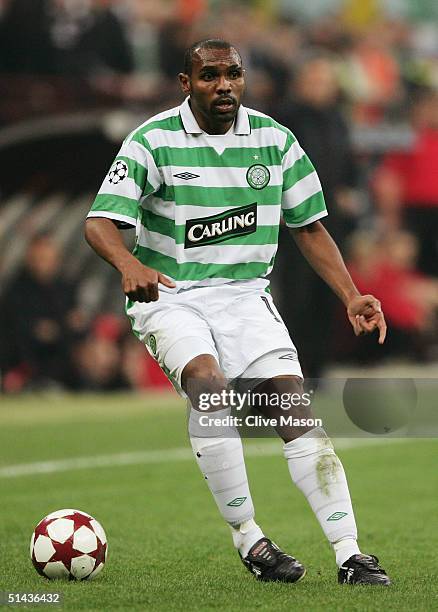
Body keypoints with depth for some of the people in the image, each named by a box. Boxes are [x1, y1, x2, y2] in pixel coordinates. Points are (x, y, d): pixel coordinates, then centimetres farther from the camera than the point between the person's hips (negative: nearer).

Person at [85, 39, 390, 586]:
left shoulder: (274, 139, 2)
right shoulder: (154, 140, -8)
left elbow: (308, 227, 11)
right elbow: (100, 222, -15)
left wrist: (351, 296, -1)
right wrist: (129, 265, -38)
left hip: (245, 294, 3)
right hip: (169, 295, -3)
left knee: (295, 406, -14)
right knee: (208, 383, -31)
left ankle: (348, 553, -14)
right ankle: (248, 542, -22)